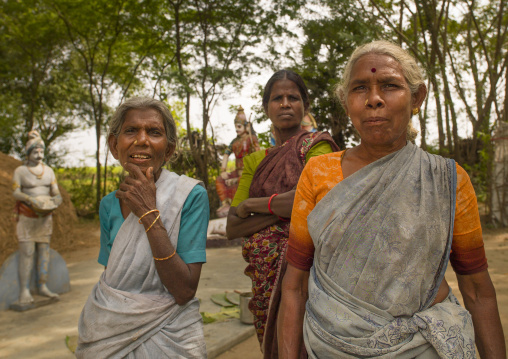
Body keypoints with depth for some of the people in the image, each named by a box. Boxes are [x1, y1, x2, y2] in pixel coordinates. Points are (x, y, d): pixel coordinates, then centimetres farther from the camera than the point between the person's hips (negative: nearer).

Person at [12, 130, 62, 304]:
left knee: (44, 249, 5)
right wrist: (30, 199, -30)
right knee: (27, 252, -7)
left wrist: (57, 198, -23)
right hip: (26, 216, -4)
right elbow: (16, 193, -11)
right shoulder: (19, 171, -6)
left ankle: (42, 287, 13)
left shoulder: (49, 171, 5)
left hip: (45, 215, 4)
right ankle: (24, 291, -2)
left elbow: (55, 191, 0)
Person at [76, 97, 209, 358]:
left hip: (168, 336, -3)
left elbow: (184, 292, -23)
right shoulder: (109, 204, -2)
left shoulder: (190, 196, -16)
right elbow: (110, 279, 6)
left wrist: (149, 214, -26)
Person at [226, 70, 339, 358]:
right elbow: (232, 227, 5)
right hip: (264, 276, 5)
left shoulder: (314, 145, -2)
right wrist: (283, 209, -10)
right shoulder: (255, 161, 13)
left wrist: (250, 205, -7)